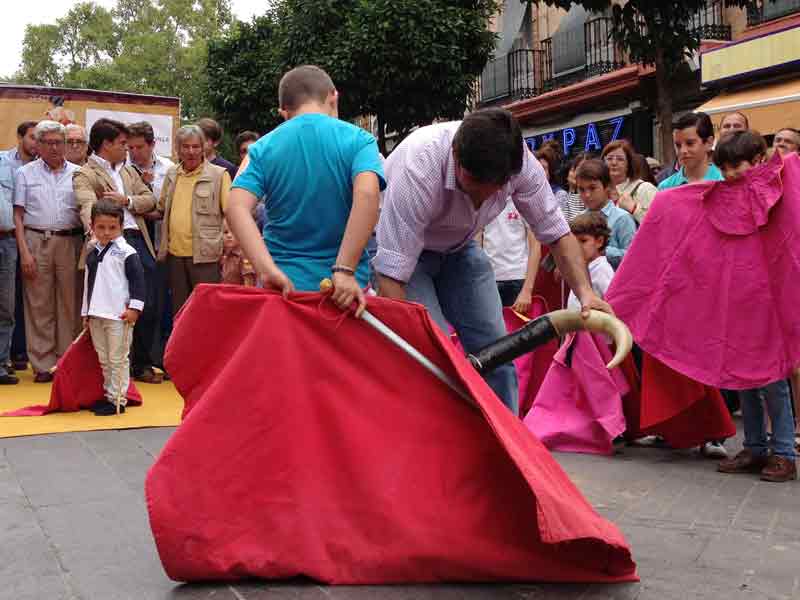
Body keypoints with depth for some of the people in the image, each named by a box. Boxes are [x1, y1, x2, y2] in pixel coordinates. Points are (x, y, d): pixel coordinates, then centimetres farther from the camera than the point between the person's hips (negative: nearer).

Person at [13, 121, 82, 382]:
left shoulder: (77, 173, 9)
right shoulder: (26, 173, 8)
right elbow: (18, 215, 5)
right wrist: (24, 252, -4)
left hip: (70, 242, 1)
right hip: (36, 241, -1)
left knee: (69, 303, 3)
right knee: (39, 304, 1)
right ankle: (43, 365, 7)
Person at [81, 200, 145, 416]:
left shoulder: (126, 252, -6)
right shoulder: (93, 253, 15)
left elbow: (138, 280, -10)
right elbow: (88, 283, 21)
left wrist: (134, 307, -15)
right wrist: (86, 313, 20)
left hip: (118, 315, -7)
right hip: (96, 315, 7)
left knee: (118, 359, -2)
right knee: (103, 359, 14)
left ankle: (118, 400, 4)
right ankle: (108, 395, 25)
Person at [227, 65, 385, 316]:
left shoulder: (262, 148, 3)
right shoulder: (359, 140, -2)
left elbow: (237, 208, -12)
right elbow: (367, 195, -21)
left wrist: (268, 270, -20)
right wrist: (344, 270, -23)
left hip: (285, 285, 2)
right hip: (345, 291, -1)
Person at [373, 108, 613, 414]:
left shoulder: (520, 161, -25)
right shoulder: (417, 168, -39)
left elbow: (557, 232, -12)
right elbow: (391, 276, -38)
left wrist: (586, 292, -28)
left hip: (458, 246, 5)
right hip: (402, 245, -4)